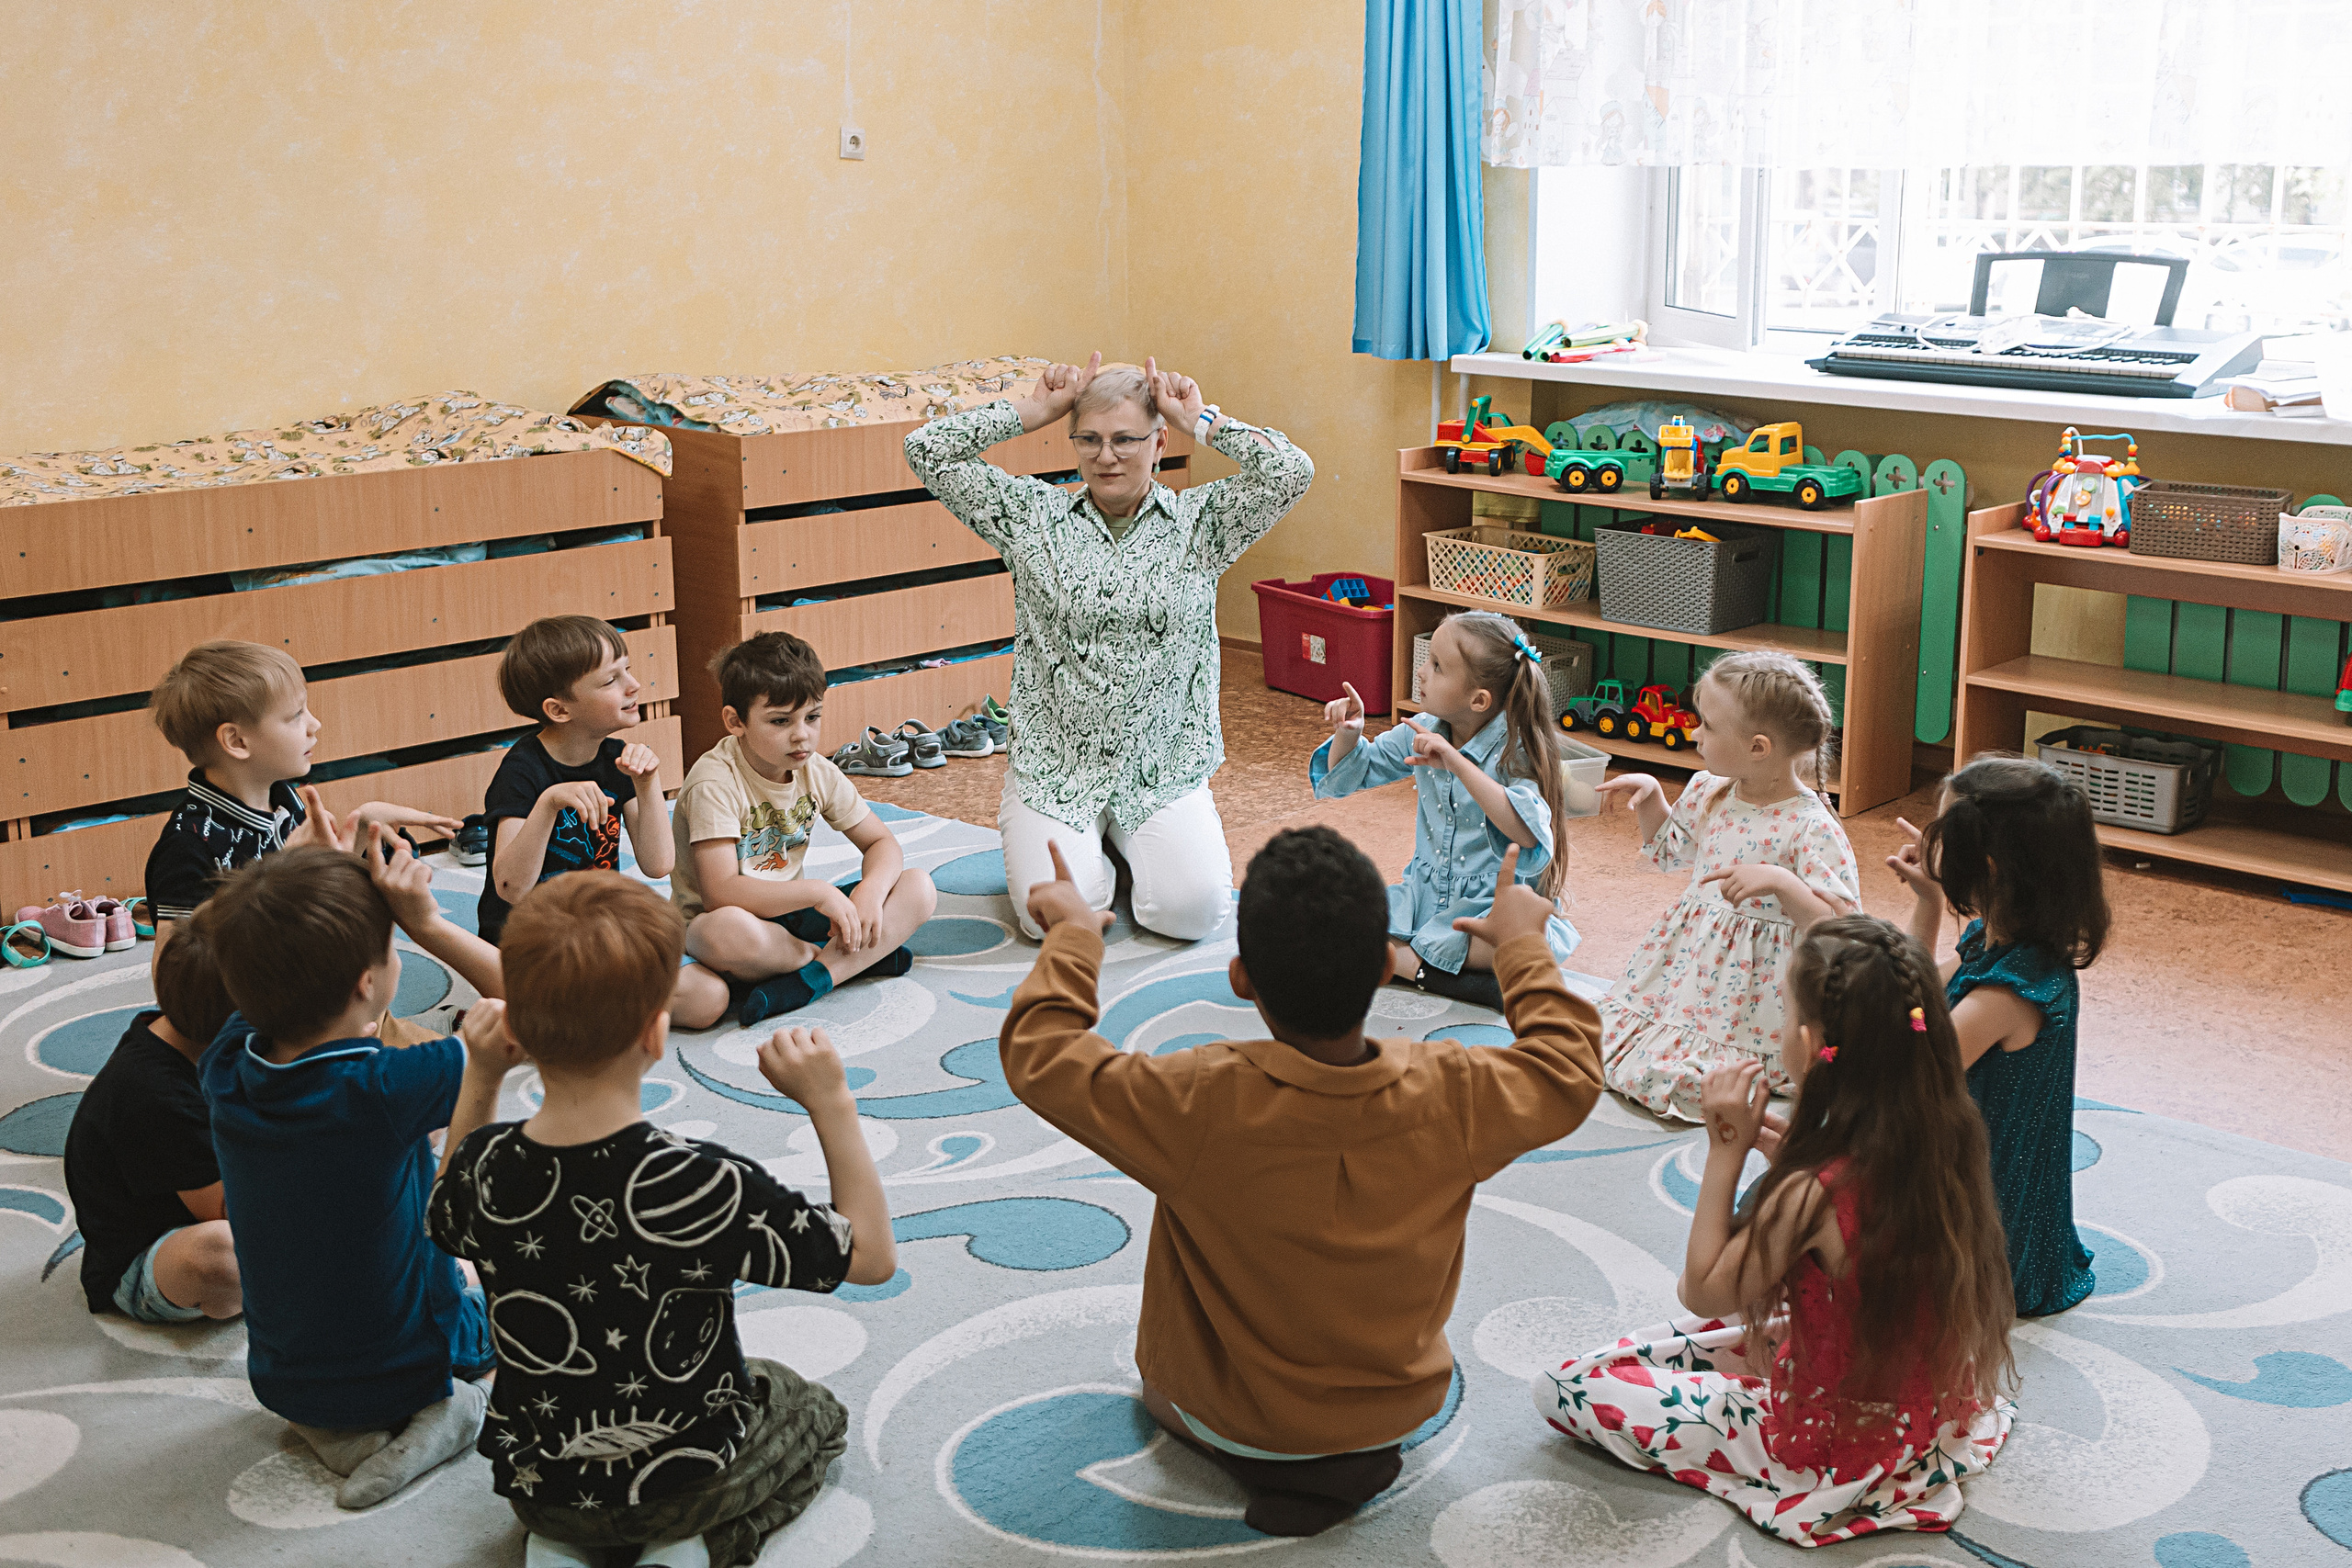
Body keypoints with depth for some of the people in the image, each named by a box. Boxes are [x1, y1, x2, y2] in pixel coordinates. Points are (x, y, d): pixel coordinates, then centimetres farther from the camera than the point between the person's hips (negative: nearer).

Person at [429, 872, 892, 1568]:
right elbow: (872, 1256, -21)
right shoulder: (702, 1183, -33)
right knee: (815, 1412, 28)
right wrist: (831, 1104, -18)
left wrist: (480, 1078, 4)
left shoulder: (483, 1168, -20)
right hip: (684, 1482, -3)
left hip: (536, 1487, 3)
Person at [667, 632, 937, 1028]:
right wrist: (819, 892, -29)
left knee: (919, 888, -8)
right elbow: (720, 892, -29)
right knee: (729, 931, -44)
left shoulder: (818, 773, 0)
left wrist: (870, 892, -17)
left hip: (788, 911, 6)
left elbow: (882, 843, 7)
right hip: (709, 921, -6)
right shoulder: (715, 783, -20)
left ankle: (808, 980, -26)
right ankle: (858, 957, -15)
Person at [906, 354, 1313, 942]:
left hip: (1166, 768, 0)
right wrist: (1038, 408, 0)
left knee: (1192, 909, -20)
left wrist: (1200, 419, -3)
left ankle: (1133, 844, 16)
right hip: (1055, 764, 0)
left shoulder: (1199, 523, 3)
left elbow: (1291, 471, -12)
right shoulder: (1035, 516, 4)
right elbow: (929, 453, -2)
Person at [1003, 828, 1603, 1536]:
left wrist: (1072, 936, -2)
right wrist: (1522, 944, 10)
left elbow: (1039, 1055, -18)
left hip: (1237, 1419, -3)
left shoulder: (1196, 1106, -34)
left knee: (1158, 1380, 30)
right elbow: (1569, 1067, -5)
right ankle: (1355, 1456, 16)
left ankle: (1264, 1461, 7)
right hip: (1405, 1408, 3)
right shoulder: (1452, 1099, -27)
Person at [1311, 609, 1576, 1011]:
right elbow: (1352, 774, 14)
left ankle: (1402, 958, -22)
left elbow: (1528, 834, -36)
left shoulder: (1516, 752, -18)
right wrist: (1348, 734, -9)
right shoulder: (1423, 732, 1)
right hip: (1425, 894, 5)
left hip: (1493, 905, -5)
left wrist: (1459, 764, -39)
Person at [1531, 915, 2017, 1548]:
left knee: (1562, 1388, -3)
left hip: (1836, 1444, -8)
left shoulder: (1812, 1193, -36)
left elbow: (1703, 1291, -20)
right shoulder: (1947, 1140, -14)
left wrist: (1726, 1149, -22)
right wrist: (1793, 1151, -4)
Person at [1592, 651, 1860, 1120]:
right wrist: (1649, 795, 6)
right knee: (1602, 1039, 0)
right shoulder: (1708, 792, 1)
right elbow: (1669, 851, 22)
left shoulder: (1812, 829, -21)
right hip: (1687, 963, 7)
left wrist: (1781, 883, -36)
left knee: (1657, 1079, -16)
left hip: (1751, 994, -7)